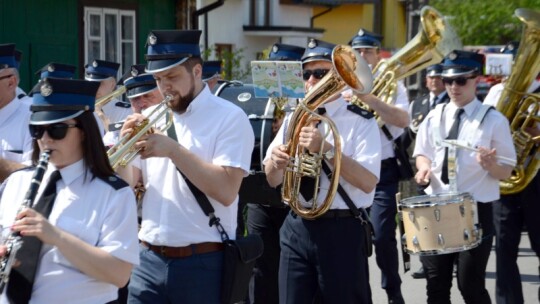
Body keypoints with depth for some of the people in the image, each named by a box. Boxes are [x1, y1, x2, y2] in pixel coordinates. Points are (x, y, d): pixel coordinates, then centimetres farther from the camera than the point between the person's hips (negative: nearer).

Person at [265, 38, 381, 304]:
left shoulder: (360, 122, -4)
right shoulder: (294, 119, 11)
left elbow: (368, 182, -17)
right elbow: (273, 180, 11)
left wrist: (326, 148, -27)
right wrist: (275, 161, -13)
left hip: (342, 231, -4)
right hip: (296, 228, 5)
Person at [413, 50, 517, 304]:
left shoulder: (494, 121, -7)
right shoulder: (435, 117, 5)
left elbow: (506, 172, -6)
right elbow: (422, 153, 16)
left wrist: (490, 165, -28)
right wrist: (424, 167, -7)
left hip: (476, 211, -4)